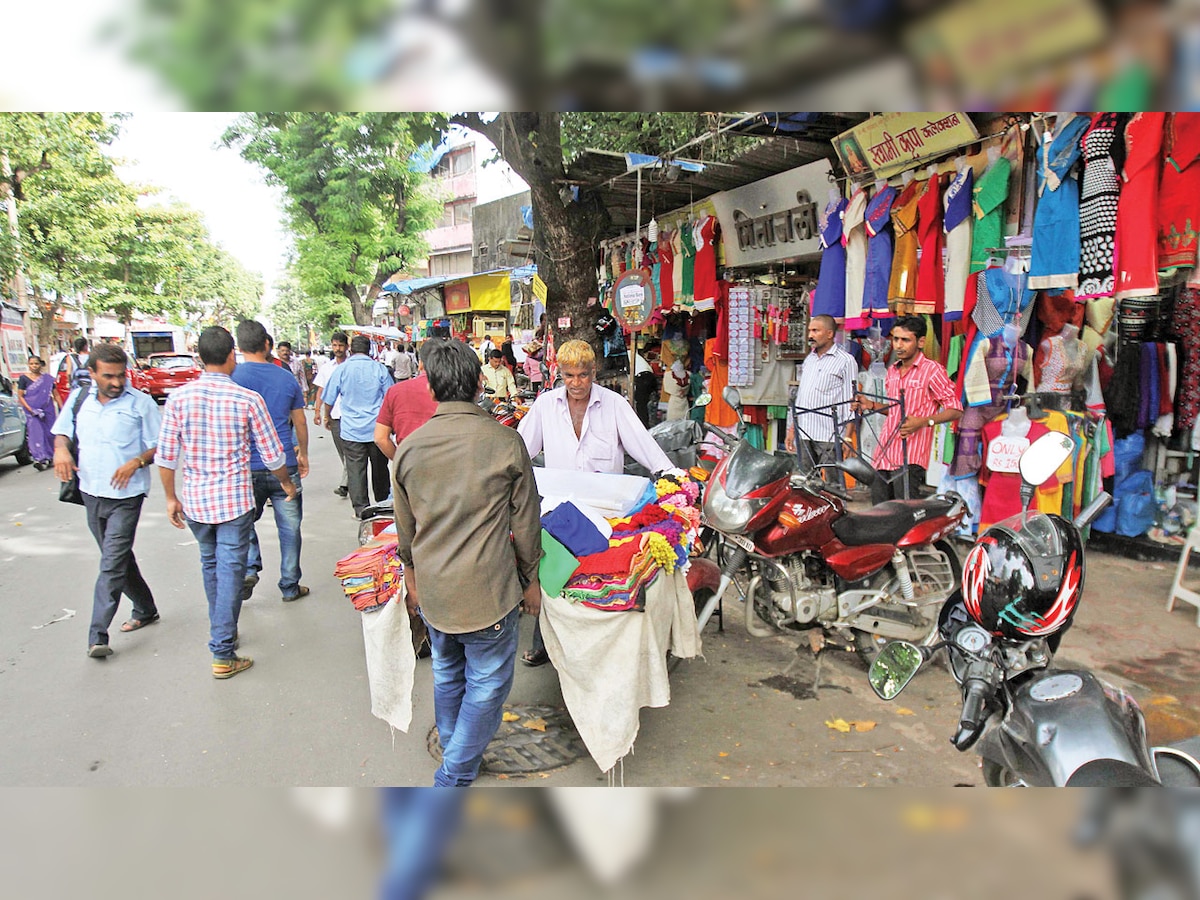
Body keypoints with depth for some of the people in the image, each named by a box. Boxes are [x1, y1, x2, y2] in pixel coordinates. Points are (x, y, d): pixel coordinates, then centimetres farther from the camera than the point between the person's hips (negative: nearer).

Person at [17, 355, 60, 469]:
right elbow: (20, 396, 0)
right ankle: (40, 459, -17)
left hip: (48, 410, 2)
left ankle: (49, 458, 15)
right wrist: (31, 410, -12)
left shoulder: (48, 378, 6)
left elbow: (56, 395, 8)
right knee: (36, 433, -11)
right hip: (32, 412, -2)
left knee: (49, 434, 4)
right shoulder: (24, 378, 2)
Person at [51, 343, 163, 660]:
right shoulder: (79, 398, 5)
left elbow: (160, 446, -5)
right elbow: (62, 431, 17)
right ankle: (145, 609, 34)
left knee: (112, 564, -9)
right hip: (91, 492, 6)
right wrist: (61, 448, -5)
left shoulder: (140, 402, -7)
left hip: (126, 496, -6)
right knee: (118, 559, 17)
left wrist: (137, 461, -22)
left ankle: (97, 635, -6)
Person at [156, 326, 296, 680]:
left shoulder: (179, 397, -4)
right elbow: (272, 454, -5)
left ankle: (221, 629, 39)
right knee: (230, 570, 1)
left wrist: (171, 498, 10)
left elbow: (166, 455, -2)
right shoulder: (248, 399, -11)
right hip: (235, 500, -3)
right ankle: (223, 653, 4)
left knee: (210, 564, 21)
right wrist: (287, 483, 13)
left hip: (195, 500, 4)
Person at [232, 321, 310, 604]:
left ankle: (249, 568, 2)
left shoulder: (231, 377, -6)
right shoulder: (287, 378, 1)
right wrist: (303, 455, 24)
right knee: (289, 527, 10)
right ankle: (290, 586, 17)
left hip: (246, 467, -1)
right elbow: (300, 423, 10)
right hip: (284, 466, 1)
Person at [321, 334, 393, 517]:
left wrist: (327, 417, 25)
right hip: (377, 429, 1)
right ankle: (383, 504, 25)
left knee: (355, 470, 3)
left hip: (351, 431, -1)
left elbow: (328, 400, 5)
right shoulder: (379, 369, -2)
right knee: (380, 468, 14)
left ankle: (361, 508, 3)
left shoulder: (341, 369, -2)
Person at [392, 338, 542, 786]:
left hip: (432, 589, 5)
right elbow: (525, 520, -5)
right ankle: (455, 777, 15)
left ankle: (455, 757, 42)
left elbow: (405, 527, 8)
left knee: (447, 675, 23)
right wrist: (531, 580, 8)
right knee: (487, 683, 11)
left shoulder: (409, 447, -3)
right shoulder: (505, 441, -13)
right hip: (488, 589, -5)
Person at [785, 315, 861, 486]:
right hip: (804, 435, 7)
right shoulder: (809, 359, 19)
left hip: (829, 436, -7)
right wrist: (791, 429, 18)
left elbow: (851, 402, -6)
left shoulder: (846, 360, -2)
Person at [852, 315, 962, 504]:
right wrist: (871, 405, 12)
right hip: (884, 454, 7)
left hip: (910, 458, -7)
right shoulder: (892, 370, 18)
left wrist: (924, 421, -22)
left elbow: (956, 410, -7)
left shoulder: (932, 370, -5)